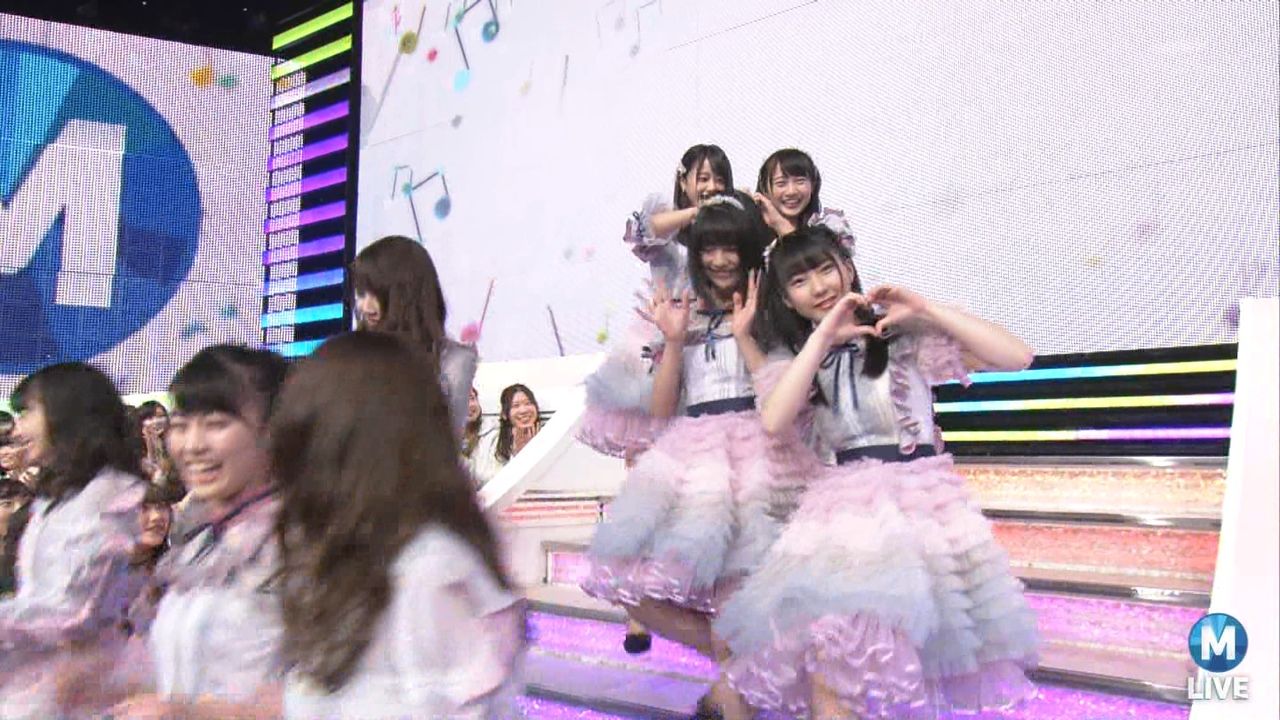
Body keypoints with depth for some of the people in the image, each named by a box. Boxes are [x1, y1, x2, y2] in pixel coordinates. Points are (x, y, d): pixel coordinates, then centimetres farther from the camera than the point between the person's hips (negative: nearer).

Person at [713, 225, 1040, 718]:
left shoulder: (905, 334, 5)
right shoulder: (792, 357, 12)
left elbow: (1017, 357, -4)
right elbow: (774, 423, -11)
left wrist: (926, 311, -7)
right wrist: (824, 336, -9)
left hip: (922, 490, 0)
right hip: (846, 498, 1)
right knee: (834, 619, -23)